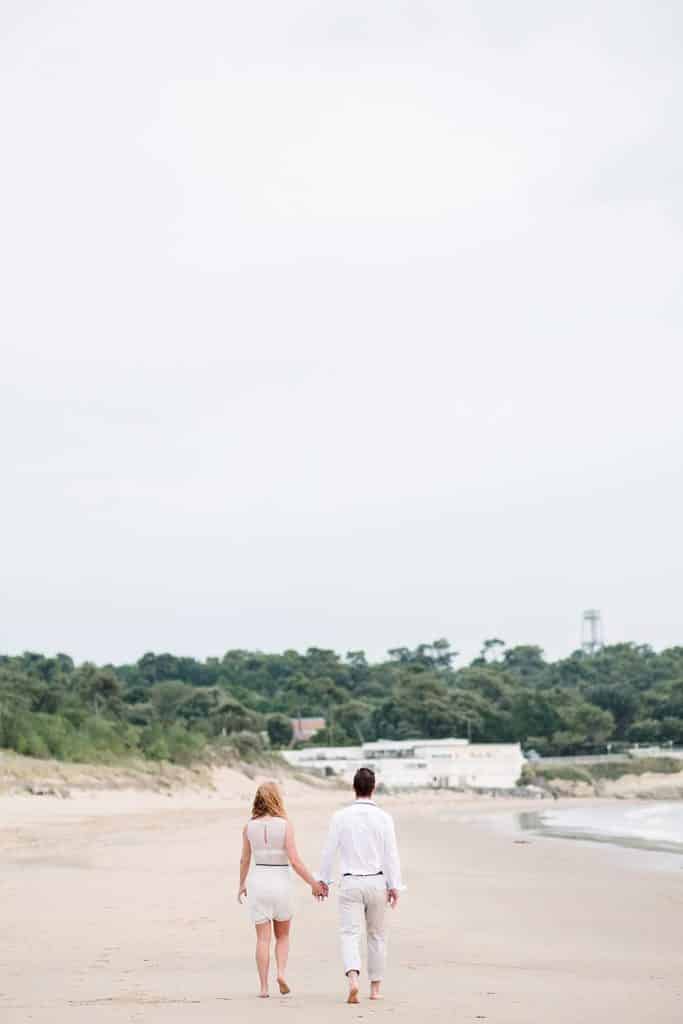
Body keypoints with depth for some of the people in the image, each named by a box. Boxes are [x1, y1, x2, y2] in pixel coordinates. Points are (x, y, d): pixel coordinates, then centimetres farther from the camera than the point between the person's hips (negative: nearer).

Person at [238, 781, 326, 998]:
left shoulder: (249, 826, -1)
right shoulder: (285, 824, -10)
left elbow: (244, 860, 8)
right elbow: (294, 861, -12)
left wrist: (241, 884, 24)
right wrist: (313, 884, -3)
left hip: (258, 880, 2)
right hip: (281, 881, -2)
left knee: (263, 938, 6)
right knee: (283, 935, 17)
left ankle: (263, 987, 2)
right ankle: (281, 972, -3)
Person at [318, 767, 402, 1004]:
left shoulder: (340, 817, -5)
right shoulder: (384, 817, -5)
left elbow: (329, 851, -2)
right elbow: (391, 854, -6)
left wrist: (323, 880, 10)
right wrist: (394, 886, -1)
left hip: (350, 883, -1)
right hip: (376, 882, 1)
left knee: (350, 934, -2)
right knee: (376, 935, 16)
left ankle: (353, 979, -27)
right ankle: (375, 987, 22)